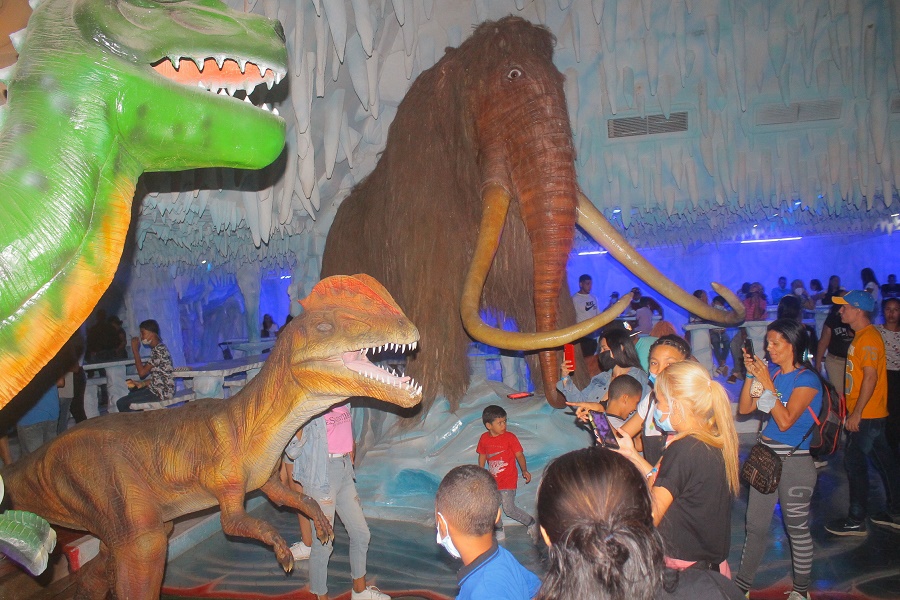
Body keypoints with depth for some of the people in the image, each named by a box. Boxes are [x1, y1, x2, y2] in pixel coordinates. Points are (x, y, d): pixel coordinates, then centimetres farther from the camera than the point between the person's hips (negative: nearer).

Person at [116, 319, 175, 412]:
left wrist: (135, 351, -15)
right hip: (157, 388, 10)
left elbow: (142, 373, -21)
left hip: (162, 392, -10)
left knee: (121, 403, -9)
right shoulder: (157, 348, 12)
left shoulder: (159, 350, -19)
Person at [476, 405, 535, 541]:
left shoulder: (510, 437, -12)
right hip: (492, 481, 4)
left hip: (508, 480, -4)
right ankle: (499, 529, 33)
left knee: (509, 509, -7)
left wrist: (524, 471, -15)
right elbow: (482, 456, 13)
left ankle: (531, 522, 16)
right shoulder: (484, 438, -1)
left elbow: (519, 455, -7)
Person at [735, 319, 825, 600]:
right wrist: (751, 375, -8)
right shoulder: (772, 372, 4)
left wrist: (767, 383, -23)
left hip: (794, 461, -6)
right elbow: (744, 408, 3)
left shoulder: (807, 379, -15)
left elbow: (785, 421, -23)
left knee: (797, 528, 9)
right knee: (755, 525, 15)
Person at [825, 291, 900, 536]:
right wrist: (853, 410, 20)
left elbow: (870, 377, -24)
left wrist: (856, 413, -23)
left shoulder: (868, 338, -18)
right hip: (868, 414, 10)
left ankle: (856, 521, 5)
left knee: (854, 462, -3)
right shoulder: (862, 336, 12)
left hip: (866, 415, -10)